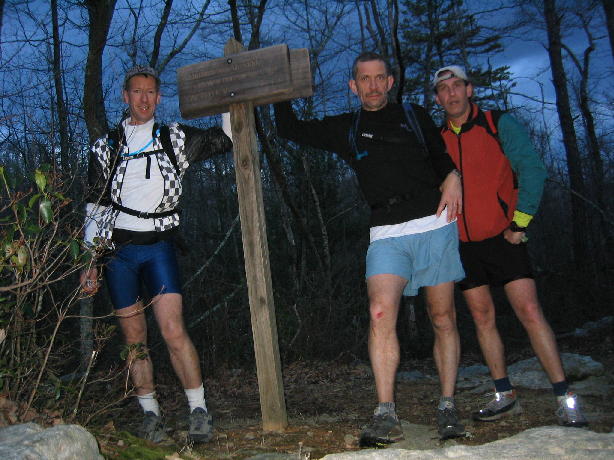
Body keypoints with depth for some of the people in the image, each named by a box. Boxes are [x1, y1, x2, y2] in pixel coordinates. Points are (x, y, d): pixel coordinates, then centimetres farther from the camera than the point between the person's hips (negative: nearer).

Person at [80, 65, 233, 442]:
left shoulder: (174, 139, 10)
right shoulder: (106, 147, 11)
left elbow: (227, 139, 14)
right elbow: (95, 208, 11)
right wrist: (90, 263, 7)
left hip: (159, 246, -1)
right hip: (117, 249, 2)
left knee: (173, 330, -14)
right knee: (135, 338, 5)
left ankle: (199, 410, -5)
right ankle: (151, 414, 16)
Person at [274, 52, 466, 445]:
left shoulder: (415, 116, 16)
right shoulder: (345, 129, 17)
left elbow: (443, 158, 22)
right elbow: (290, 128, 19)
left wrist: (453, 178, 2)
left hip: (436, 226, 1)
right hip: (387, 233, 0)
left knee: (443, 318, 2)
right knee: (381, 312, -21)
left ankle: (448, 408, 12)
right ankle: (386, 416, -20)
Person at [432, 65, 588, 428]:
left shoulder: (499, 124, -1)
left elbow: (532, 169, -6)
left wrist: (520, 222, -12)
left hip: (502, 238, -4)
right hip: (463, 245, 4)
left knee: (529, 311, -11)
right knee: (483, 317, 7)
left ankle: (565, 399, -5)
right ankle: (505, 397, 18)